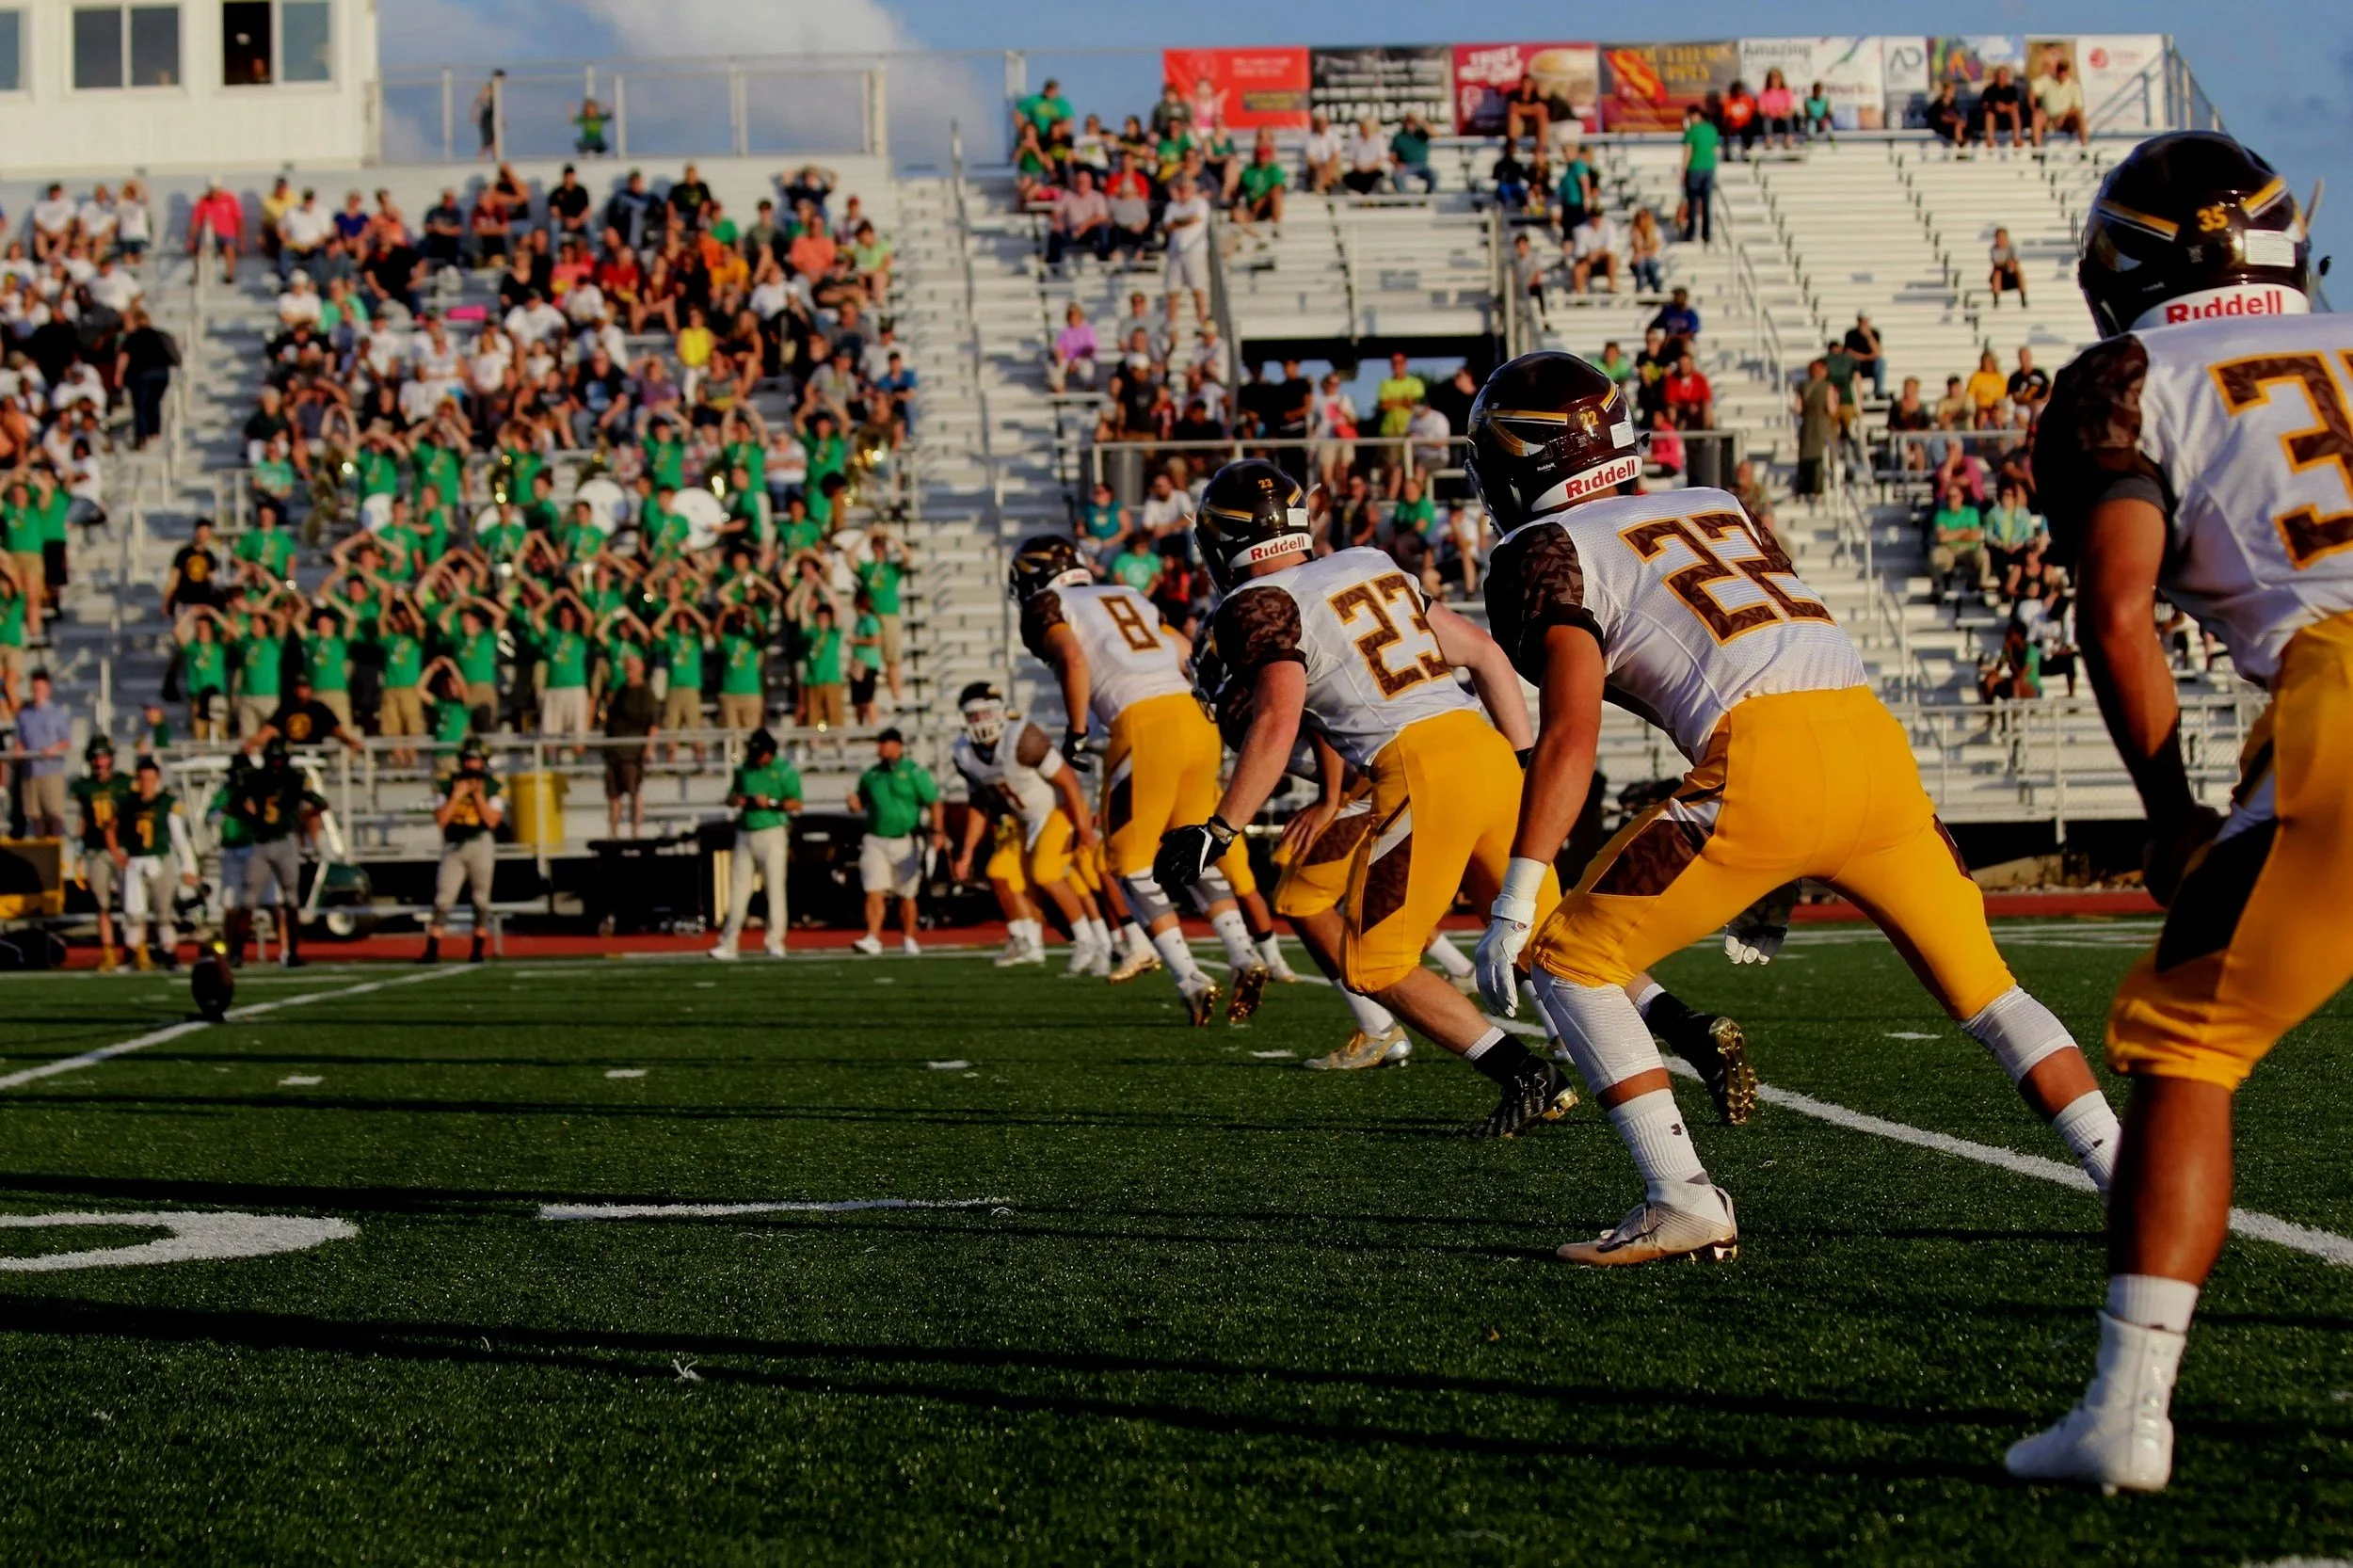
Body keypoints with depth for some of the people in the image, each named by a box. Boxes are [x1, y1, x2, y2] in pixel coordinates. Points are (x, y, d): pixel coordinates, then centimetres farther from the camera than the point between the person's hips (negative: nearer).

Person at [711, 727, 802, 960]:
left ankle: (775, 943, -3)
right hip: (745, 834, 5)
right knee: (738, 889, 4)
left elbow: (796, 804, -6)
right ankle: (728, 944, 6)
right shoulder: (744, 768, 13)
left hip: (772, 834, -5)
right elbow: (730, 798, 19)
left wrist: (771, 803, -18)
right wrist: (738, 799, -3)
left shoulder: (785, 770, -2)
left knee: (775, 888, -5)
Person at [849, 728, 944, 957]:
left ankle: (908, 939, 20)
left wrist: (937, 831, -15)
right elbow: (861, 804, 19)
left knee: (907, 895, 6)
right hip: (876, 841, 3)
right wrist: (854, 804, -4)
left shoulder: (915, 773, -4)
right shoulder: (870, 775, 10)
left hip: (905, 842, -3)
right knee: (874, 893, -9)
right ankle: (873, 939, -14)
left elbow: (934, 803, -5)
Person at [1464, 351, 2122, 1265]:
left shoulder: (1548, 551, 9)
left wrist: (1516, 898, -5)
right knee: (1982, 984, 20)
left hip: (1765, 767, -6)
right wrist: (1767, 875, 39)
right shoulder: (1716, 510, 30)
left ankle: (1686, 1202, -1)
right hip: (1877, 741, 7)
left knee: (1572, 961, 7)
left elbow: (1571, 733, -3)